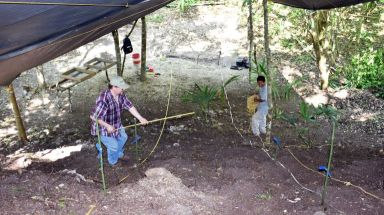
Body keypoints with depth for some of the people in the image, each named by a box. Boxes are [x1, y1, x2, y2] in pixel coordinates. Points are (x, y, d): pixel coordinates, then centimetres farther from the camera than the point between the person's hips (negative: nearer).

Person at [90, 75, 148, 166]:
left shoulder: (121, 95, -12)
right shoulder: (104, 99, -37)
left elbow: (130, 107, -4)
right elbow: (93, 116, -35)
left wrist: (140, 118, -9)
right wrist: (107, 126, -30)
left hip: (116, 124, 8)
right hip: (103, 128, -8)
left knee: (123, 137, 23)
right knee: (114, 146, -4)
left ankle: (119, 154, 51)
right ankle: (113, 163, 28)